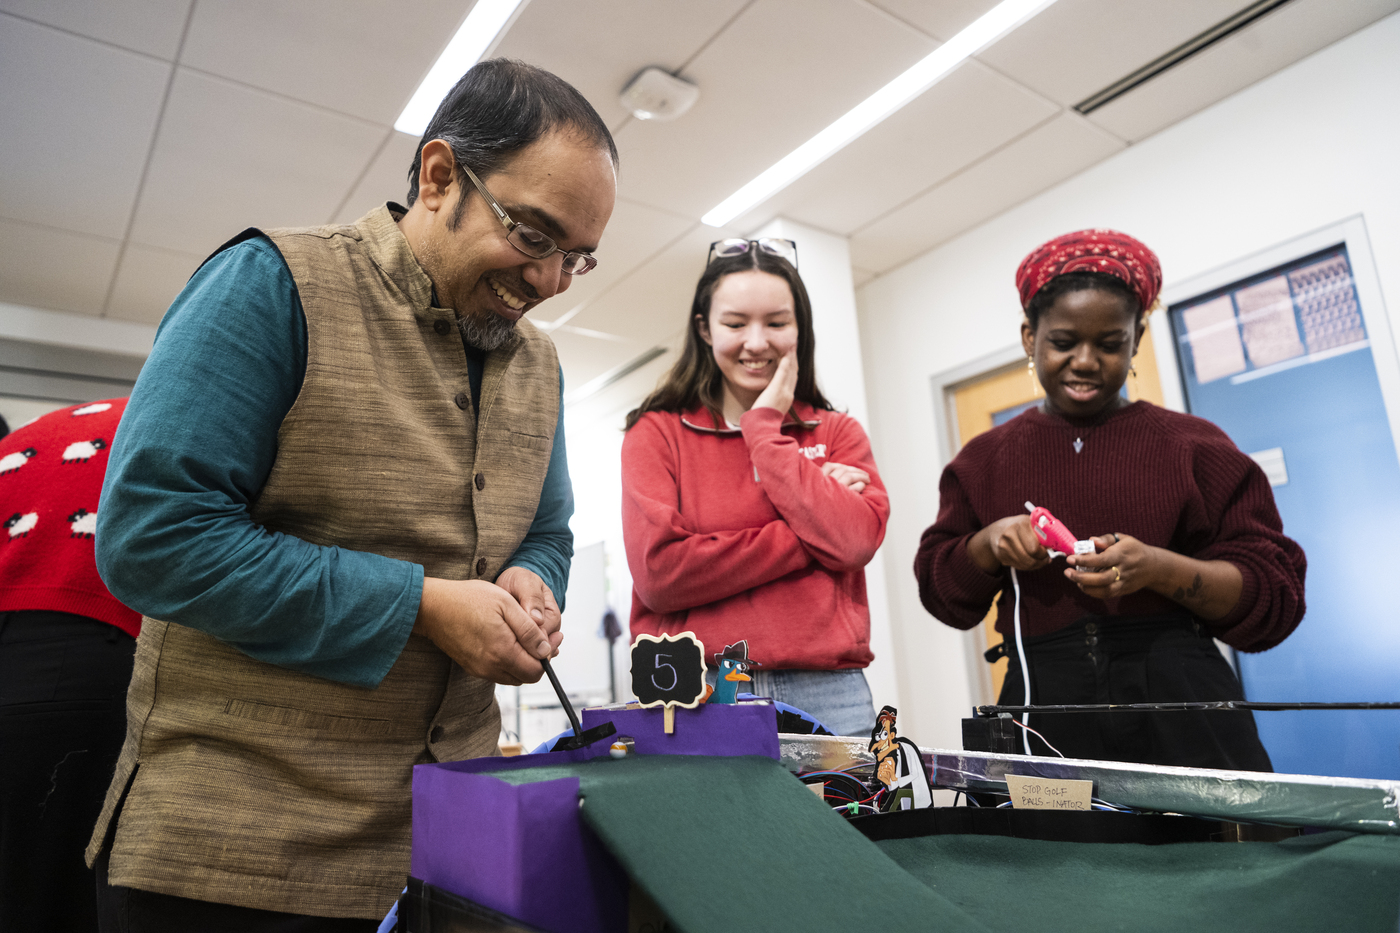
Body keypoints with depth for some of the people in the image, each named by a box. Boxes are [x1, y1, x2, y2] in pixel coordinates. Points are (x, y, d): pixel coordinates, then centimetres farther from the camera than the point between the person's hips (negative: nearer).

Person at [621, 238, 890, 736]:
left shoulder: (837, 433, 11)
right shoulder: (656, 433, 4)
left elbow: (855, 541, -8)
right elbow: (657, 571, -10)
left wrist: (764, 428, -4)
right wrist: (808, 538, -7)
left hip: (828, 696, 2)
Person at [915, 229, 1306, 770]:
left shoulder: (1192, 445, 4)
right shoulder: (985, 459, 9)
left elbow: (1274, 594, 0)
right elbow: (939, 591, 9)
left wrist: (1159, 569, -17)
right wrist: (988, 544, -11)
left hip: (1180, 709, 0)